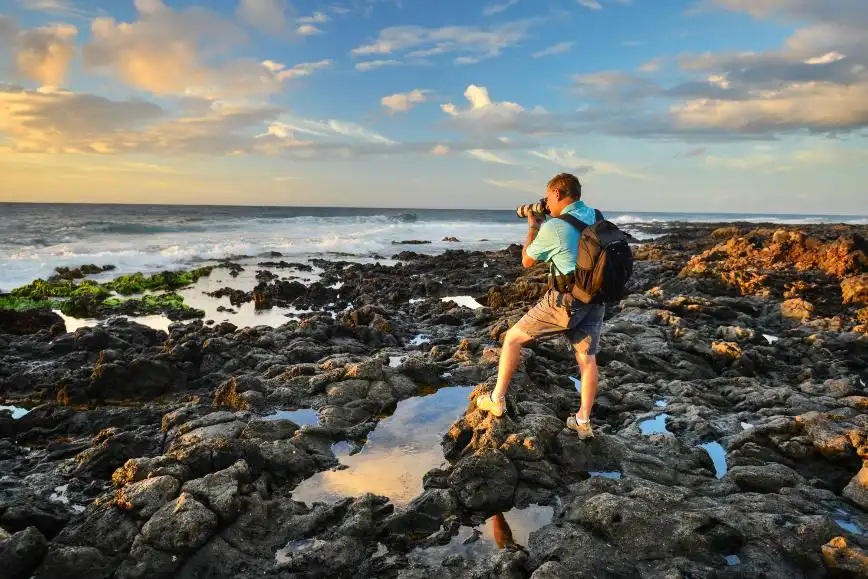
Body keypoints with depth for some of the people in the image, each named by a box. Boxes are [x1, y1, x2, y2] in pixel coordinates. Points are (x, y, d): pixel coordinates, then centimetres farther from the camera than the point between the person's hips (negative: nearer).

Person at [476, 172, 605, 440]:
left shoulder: (552, 228, -15)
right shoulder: (597, 217, 4)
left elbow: (527, 261, 0)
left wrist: (533, 227, 11)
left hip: (564, 302, -6)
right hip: (595, 302, 6)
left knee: (513, 338, 9)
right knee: (587, 359, 13)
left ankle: (497, 399, 16)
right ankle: (583, 421, 17)